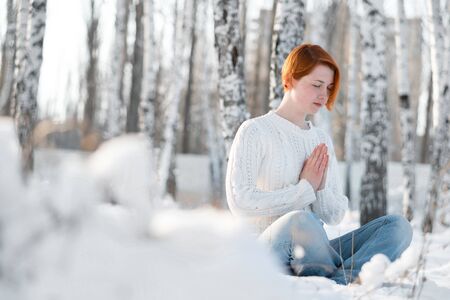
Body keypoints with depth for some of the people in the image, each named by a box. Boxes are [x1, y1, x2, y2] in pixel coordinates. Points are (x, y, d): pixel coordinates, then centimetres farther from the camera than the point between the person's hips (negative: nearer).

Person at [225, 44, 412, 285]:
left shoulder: (322, 140, 19)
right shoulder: (255, 131, 1)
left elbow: (335, 216, 17)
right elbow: (240, 202, -12)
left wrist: (321, 187, -4)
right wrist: (304, 188, -7)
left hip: (311, 253, 7)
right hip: (269, 251, -7)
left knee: (398, 225, -15)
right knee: (300, 219, -41)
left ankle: (335, 282, -38)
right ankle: (346, 279, -23)